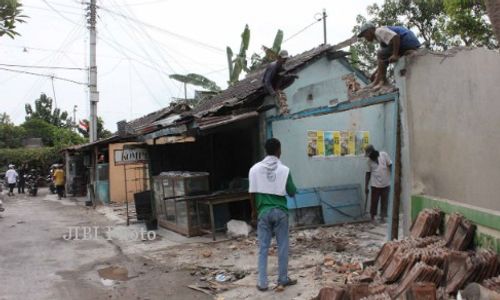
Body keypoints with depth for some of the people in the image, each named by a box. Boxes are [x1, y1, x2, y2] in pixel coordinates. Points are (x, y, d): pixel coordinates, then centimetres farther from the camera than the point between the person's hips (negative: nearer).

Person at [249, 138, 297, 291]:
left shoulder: (255, 168, -3)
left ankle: (262, 282, 10)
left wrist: (254, 210, 12)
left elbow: (252, 193, -1)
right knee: (283, 247, 11)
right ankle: (283, 279, 22)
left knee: (263, 248, 7)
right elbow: (292, 192, 1)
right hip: (280, 211, -1)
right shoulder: (284, 169, -7)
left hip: (264, 212, 1)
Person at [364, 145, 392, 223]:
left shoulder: (384, 155, -4)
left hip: (386, 184, 0)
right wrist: (366, 186, 1)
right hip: (375, 184, 0)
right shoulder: (370, 160, 1)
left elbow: (390, 166, 0)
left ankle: (382, 217, 17)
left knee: (384, 201, 7)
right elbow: (368, 173, 3)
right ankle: (372, 217, 17)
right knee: (374, 201, 5)